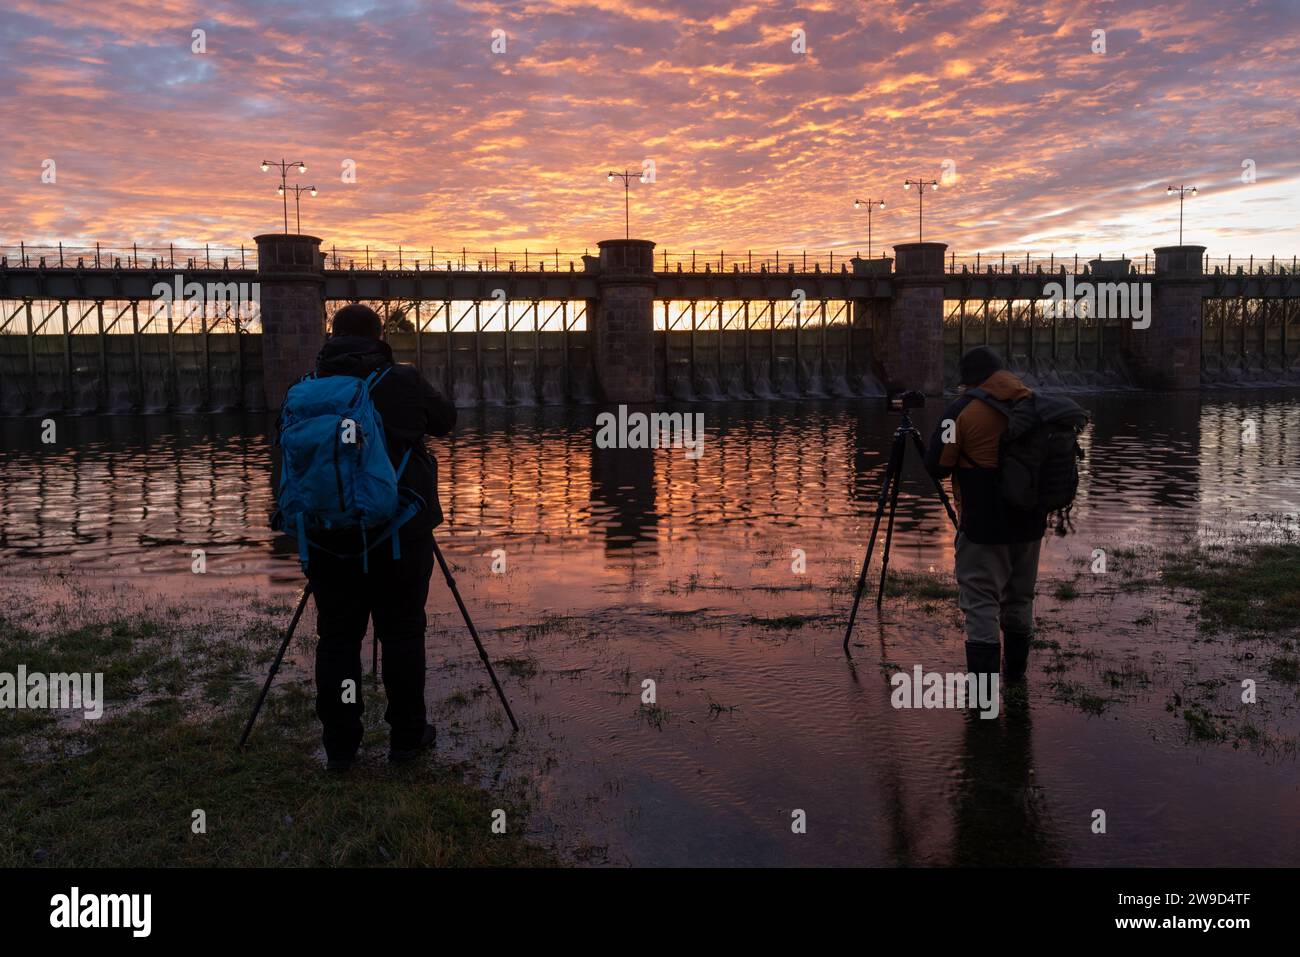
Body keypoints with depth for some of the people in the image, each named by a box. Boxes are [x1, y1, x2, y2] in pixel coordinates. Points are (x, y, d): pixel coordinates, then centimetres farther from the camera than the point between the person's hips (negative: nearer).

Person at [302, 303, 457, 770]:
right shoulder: (404, 382, -4)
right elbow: (446, 420, 12)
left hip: (329, 534, 2)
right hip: (400, 531, -2)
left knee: (337, 636, 8)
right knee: (402, 633, 8)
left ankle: (339, 745, 14)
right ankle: (407, 736, 17)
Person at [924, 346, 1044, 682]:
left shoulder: (962, 409, -11)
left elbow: (937, 467, -8)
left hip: (984, 525, -6)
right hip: (1030, 521, 6)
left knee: (981, 602, -4)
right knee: (1020, 598, 19)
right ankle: (1016, 671, 33)